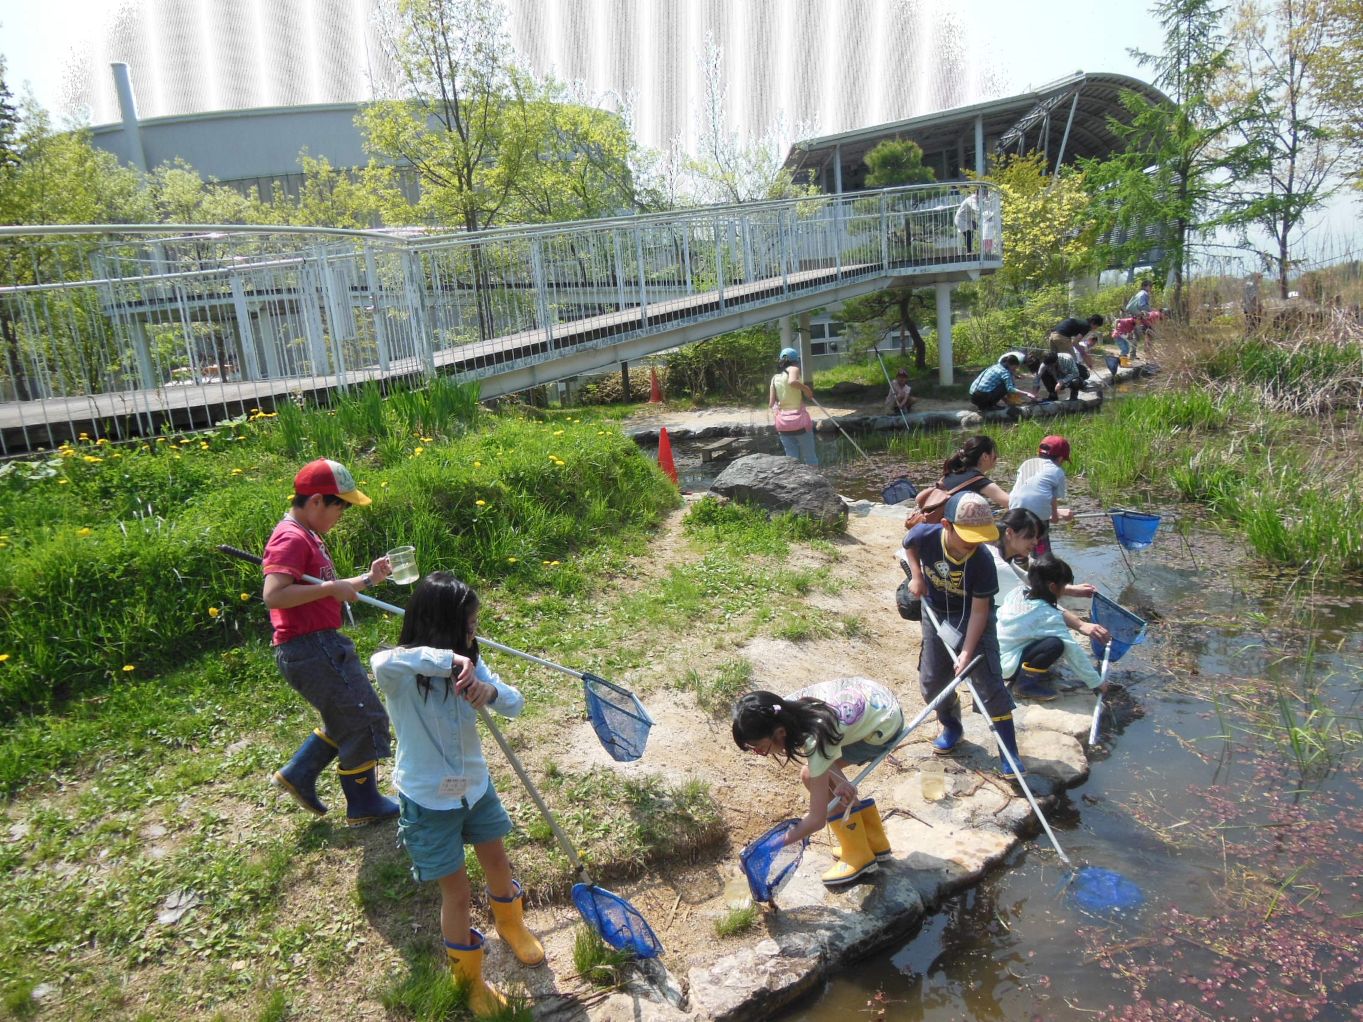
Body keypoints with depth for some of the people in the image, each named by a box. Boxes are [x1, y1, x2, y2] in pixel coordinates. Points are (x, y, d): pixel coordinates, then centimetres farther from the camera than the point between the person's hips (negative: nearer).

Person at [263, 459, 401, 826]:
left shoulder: (307, 537, 15)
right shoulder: (292, 538, -17)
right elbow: (273, 596, -29)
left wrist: (367, 579, 11)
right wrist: (331, 588, -24)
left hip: (323, 644, 10)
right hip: (311, 648, -10)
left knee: (347, 717, 22)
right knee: (365, 719, 1)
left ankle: (298, 775, 29)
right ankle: (363, 806, 16)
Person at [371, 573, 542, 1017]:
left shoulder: (468, 665, -8)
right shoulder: (400, 675, -26)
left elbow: (515, 705, -14)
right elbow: (382, 663, -51)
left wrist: (491, 691, -35)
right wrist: (447, 659, -57)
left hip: (475, 786, 5)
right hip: (429, 801, -5)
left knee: (498, 864, 22)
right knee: (456, 892, 8)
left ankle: (510, 923, 55)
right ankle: (470, 979, 34)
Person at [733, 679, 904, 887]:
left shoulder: (815, 739, -33)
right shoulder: (784, 710, -16)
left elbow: (817, 819, -23)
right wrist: (836, 779, -17)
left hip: (884, 726, -7)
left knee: (811, 775, -10)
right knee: (816, 771, 8)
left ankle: (859, 856, 4)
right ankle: (874, 841, 24)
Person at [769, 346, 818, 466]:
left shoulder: (775, 377, 10)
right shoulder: (793, 369, -4)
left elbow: (771, 403, 5)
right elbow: (792, 382, -28)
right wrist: (806, 388, -13)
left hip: (782, 422, 5)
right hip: (799, 420, -5)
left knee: (792, 458, 8)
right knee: (810, 459, 5)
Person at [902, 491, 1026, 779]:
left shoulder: (982, 561, -32)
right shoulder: (925, 536, -27)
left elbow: (979, 610, -25)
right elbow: (909, 544, 1)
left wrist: (967, 652, -28)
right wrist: (916, 575, -9)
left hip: (972, 619, -3)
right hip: (936, 615, 3)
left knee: (989, 682, -7)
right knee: (931, 681, 9)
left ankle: (1010, 752, 4)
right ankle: (951, 727, 36)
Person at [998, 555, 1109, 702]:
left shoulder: (1019, 592, -2)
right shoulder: (1048, 616, -20)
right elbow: (1073, 651, -14)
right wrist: (1096, 682, -5)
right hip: (1007, 665, -8)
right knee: (1056, 644, -24)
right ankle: (1025, 683, -8)